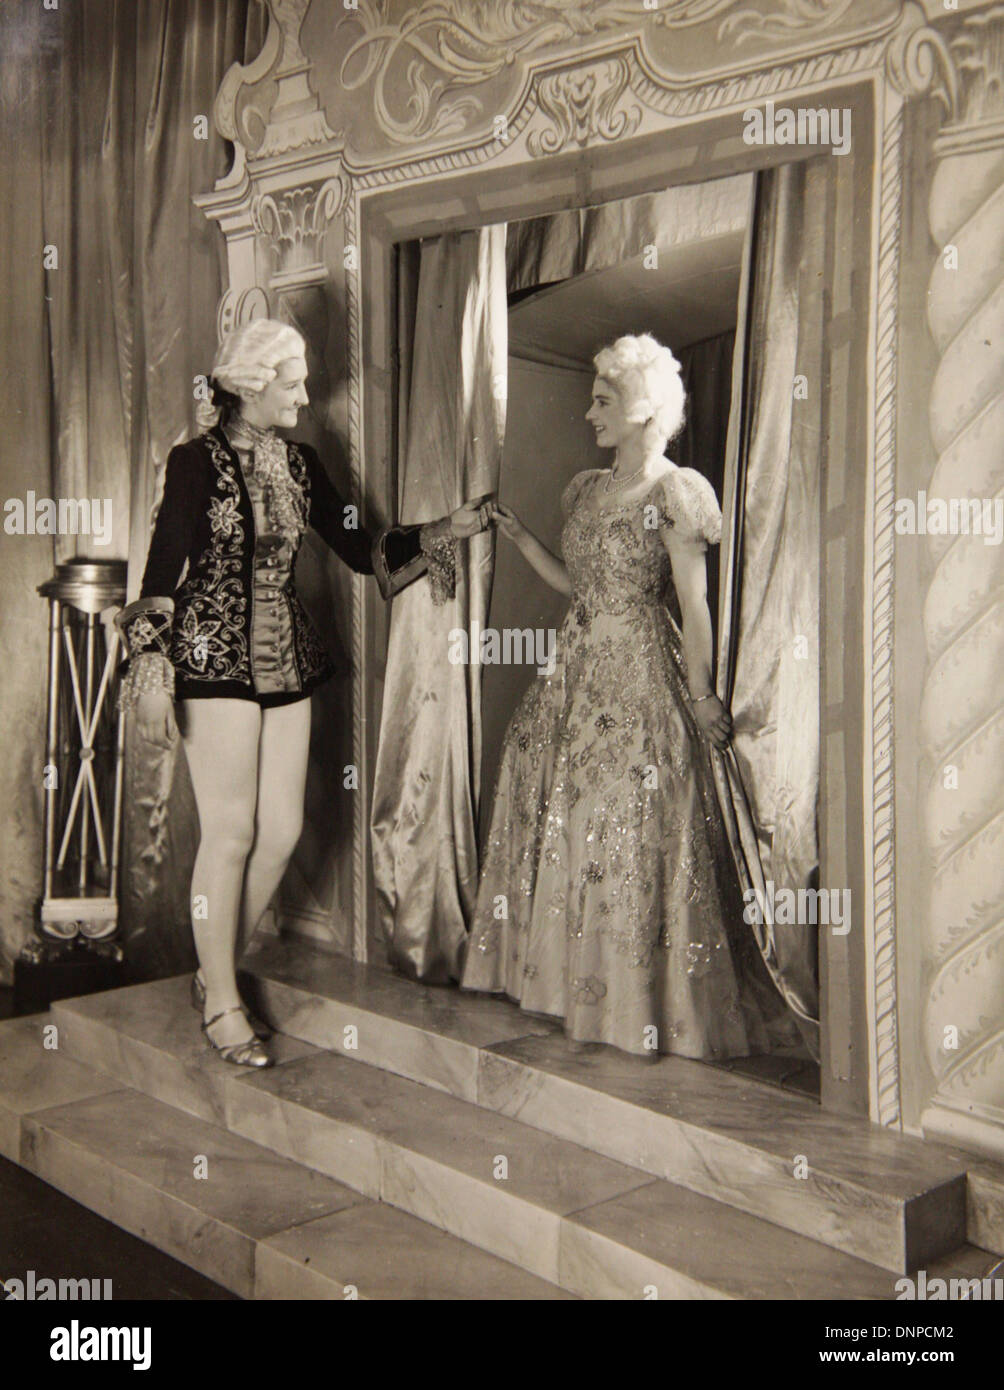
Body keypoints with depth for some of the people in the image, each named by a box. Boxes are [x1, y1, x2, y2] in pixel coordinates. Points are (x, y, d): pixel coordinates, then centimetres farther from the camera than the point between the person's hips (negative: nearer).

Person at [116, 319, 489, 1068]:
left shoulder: (299, 462, 11)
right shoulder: (198, 459, -6)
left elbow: (358, 548, 15)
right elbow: (164, 565, -8)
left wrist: (444, 531, 8)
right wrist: (152, 667, -13)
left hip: (286, 659, 6)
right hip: (217, 659, -6)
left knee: (282, 832, 6)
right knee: (231, 833, -2)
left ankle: (219, 971, 25)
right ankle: (222, 1004, 14)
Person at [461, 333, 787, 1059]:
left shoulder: (673, 493, -11)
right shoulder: (588, 489, 12)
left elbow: (694, 606, -12)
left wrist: (702, 696, -11)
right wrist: (519, 534, 11)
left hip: (641, 678, -8)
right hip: (578, 672, 8)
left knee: (635, 833, -1)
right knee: (563, 818, 12)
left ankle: (644, 999, 15)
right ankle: (571, 975, 28)